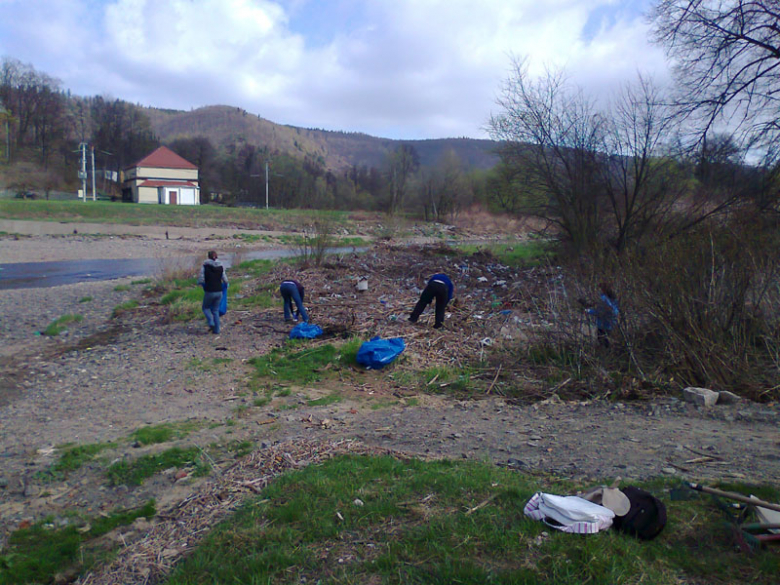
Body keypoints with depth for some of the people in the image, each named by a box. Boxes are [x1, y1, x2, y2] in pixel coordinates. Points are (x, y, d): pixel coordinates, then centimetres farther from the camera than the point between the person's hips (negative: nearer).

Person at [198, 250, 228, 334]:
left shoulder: (205, 266, -7)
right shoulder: (221, 266, 1)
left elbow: (201, 280, -10)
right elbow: (225, 280, 1)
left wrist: (200, 282, 13)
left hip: (209, 292, -3)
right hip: (219, 292, 3)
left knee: (206, 308, 20)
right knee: (216, 310, 16)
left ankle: (211, 322, -3)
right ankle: (216, 330, 13)